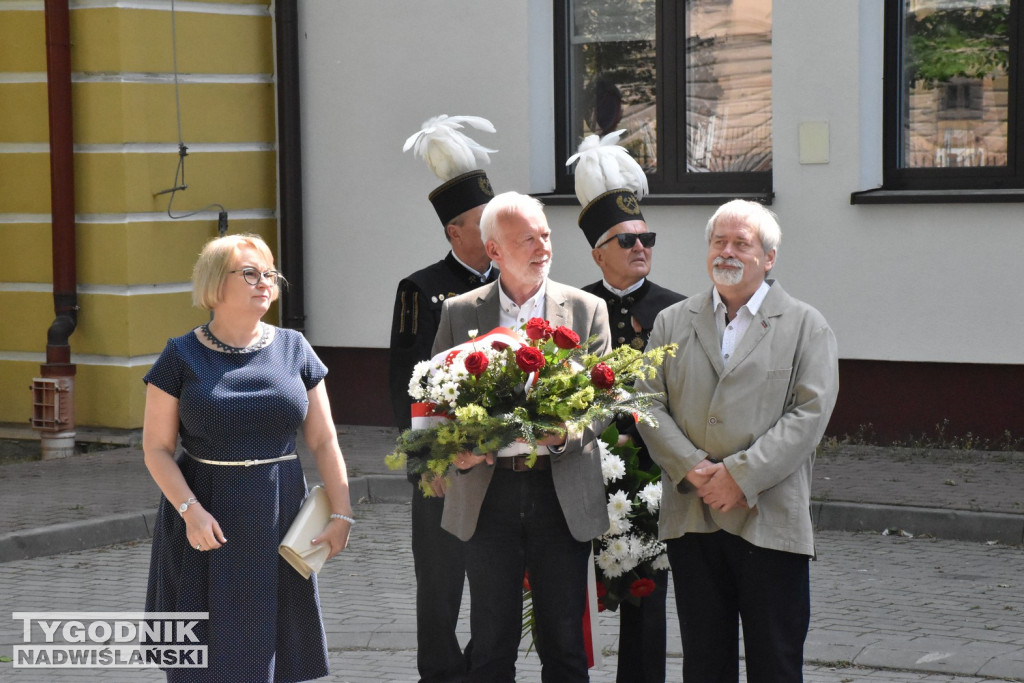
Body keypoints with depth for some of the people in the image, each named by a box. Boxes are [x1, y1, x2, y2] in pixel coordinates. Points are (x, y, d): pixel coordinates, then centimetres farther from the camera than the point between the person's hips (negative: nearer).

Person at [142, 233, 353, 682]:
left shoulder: (293, 349, 4)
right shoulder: (182, 357, -3)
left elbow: (324, 441, 5)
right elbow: (157, 447, -4)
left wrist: (341, 513, -3)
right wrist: (189, 510, -17)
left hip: (279, 518, 2)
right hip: (207, 520, -2)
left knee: (273, 646, 7)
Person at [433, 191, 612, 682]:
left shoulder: (587, 309, 4)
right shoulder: (459, 314, 6)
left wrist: (567, 433, -19)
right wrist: (455, 448, -13)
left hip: (562, 495, 0)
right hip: (488, 495, 0)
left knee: (564, 642, 6)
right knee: (492, 643, 6)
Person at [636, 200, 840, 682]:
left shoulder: (806, 326, 5)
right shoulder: (672, 323, 14)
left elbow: (810, 412, -6)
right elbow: (649, 405, 6)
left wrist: (741, 475, -14)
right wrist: (695, 470, -10)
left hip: (771, 521, -3)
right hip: (691, 519, 3)